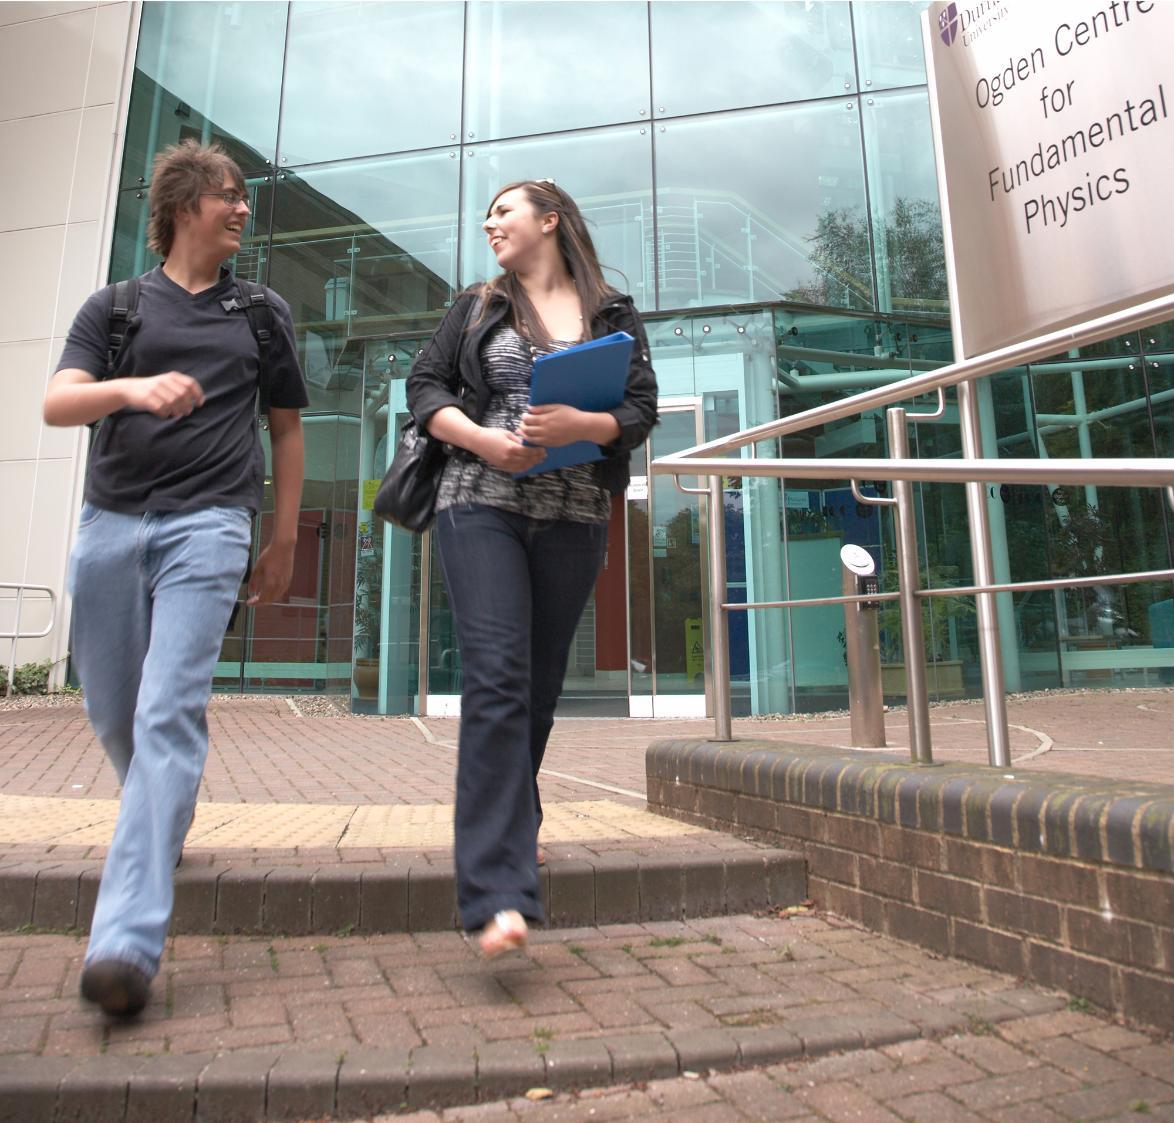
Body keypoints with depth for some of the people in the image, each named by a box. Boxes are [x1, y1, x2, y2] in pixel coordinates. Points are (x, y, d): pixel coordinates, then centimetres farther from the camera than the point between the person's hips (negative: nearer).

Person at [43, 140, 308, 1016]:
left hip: (207, 523, -2)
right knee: (114, 716, 10)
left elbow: (286, 426, 17)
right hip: (110, 520, 3)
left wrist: (284, 540, 13)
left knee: (170, 715, -14)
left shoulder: (263, 312, 16)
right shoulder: (115, 306, 15)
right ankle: (163, 821, 40)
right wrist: (131, 389, -20)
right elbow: (56, 403, 2)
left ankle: (128, 941, -15)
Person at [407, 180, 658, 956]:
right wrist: (483, 439, -11)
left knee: (541, 682, 9)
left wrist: (580, 425, -18)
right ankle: (500, 892, -15)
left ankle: (510, 821, 33)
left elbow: (642, 411, 3)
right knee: (496, 678, -14)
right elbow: (426, 386, 8)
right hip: (481, 506, -1)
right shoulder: (476, 308, 16)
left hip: (574, 518, 2)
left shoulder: (614, 316, 13)